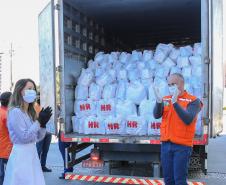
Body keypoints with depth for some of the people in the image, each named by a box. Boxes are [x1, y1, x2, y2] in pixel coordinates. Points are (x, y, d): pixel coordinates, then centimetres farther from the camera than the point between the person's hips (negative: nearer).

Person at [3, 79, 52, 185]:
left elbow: (38, 138, 12)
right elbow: (24, 137, -19)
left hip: (32, 153, 8)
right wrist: (39, 121, -16)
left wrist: (43, 123, -5)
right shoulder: (15, 111, -14)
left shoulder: (30, 112, 12)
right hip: (21, 155, -8)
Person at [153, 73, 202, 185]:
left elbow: (188, 120, -19)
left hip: (182, 146, -4)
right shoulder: (165, 99, 8)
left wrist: (175, 102, -27)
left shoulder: (193, 101, -5)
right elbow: (156, 115, -7)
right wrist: (159, 101, -26)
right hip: (165, 144, 4)